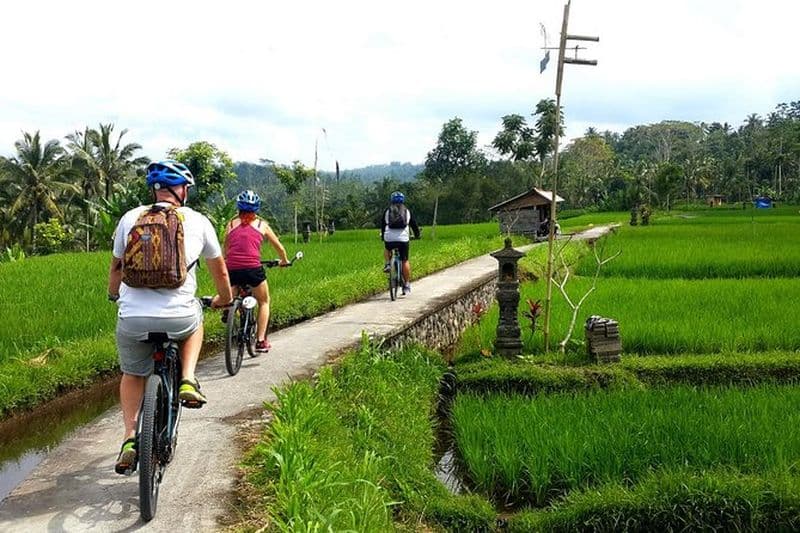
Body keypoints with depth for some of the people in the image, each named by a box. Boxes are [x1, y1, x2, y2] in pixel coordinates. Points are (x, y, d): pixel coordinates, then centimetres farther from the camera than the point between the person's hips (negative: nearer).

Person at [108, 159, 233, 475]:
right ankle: (187, 381, 17)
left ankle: (130, 437, 14)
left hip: (132, 319, 1)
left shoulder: (131, 218, 9)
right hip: (178, 318, -1)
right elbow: (220, 271, 18)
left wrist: (113, 295, 42)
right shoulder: (198, 222, 6)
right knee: (195, 320, 35)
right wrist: (225, 299, 38)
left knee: (133, 375, 26)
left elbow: (116, 266, 21)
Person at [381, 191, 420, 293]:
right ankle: (407, 284, 9)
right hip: (403, 239, -1)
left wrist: (383, 236, 37)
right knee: (405, 261, 10)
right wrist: (417, 235, 36)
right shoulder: (407, 211, 14)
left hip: (389, 239, 1)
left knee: (387, 249, 35)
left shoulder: (387, 211, 14)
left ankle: (387, 264, 13)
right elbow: (414, 224, 19)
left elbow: (383, 225, 21)